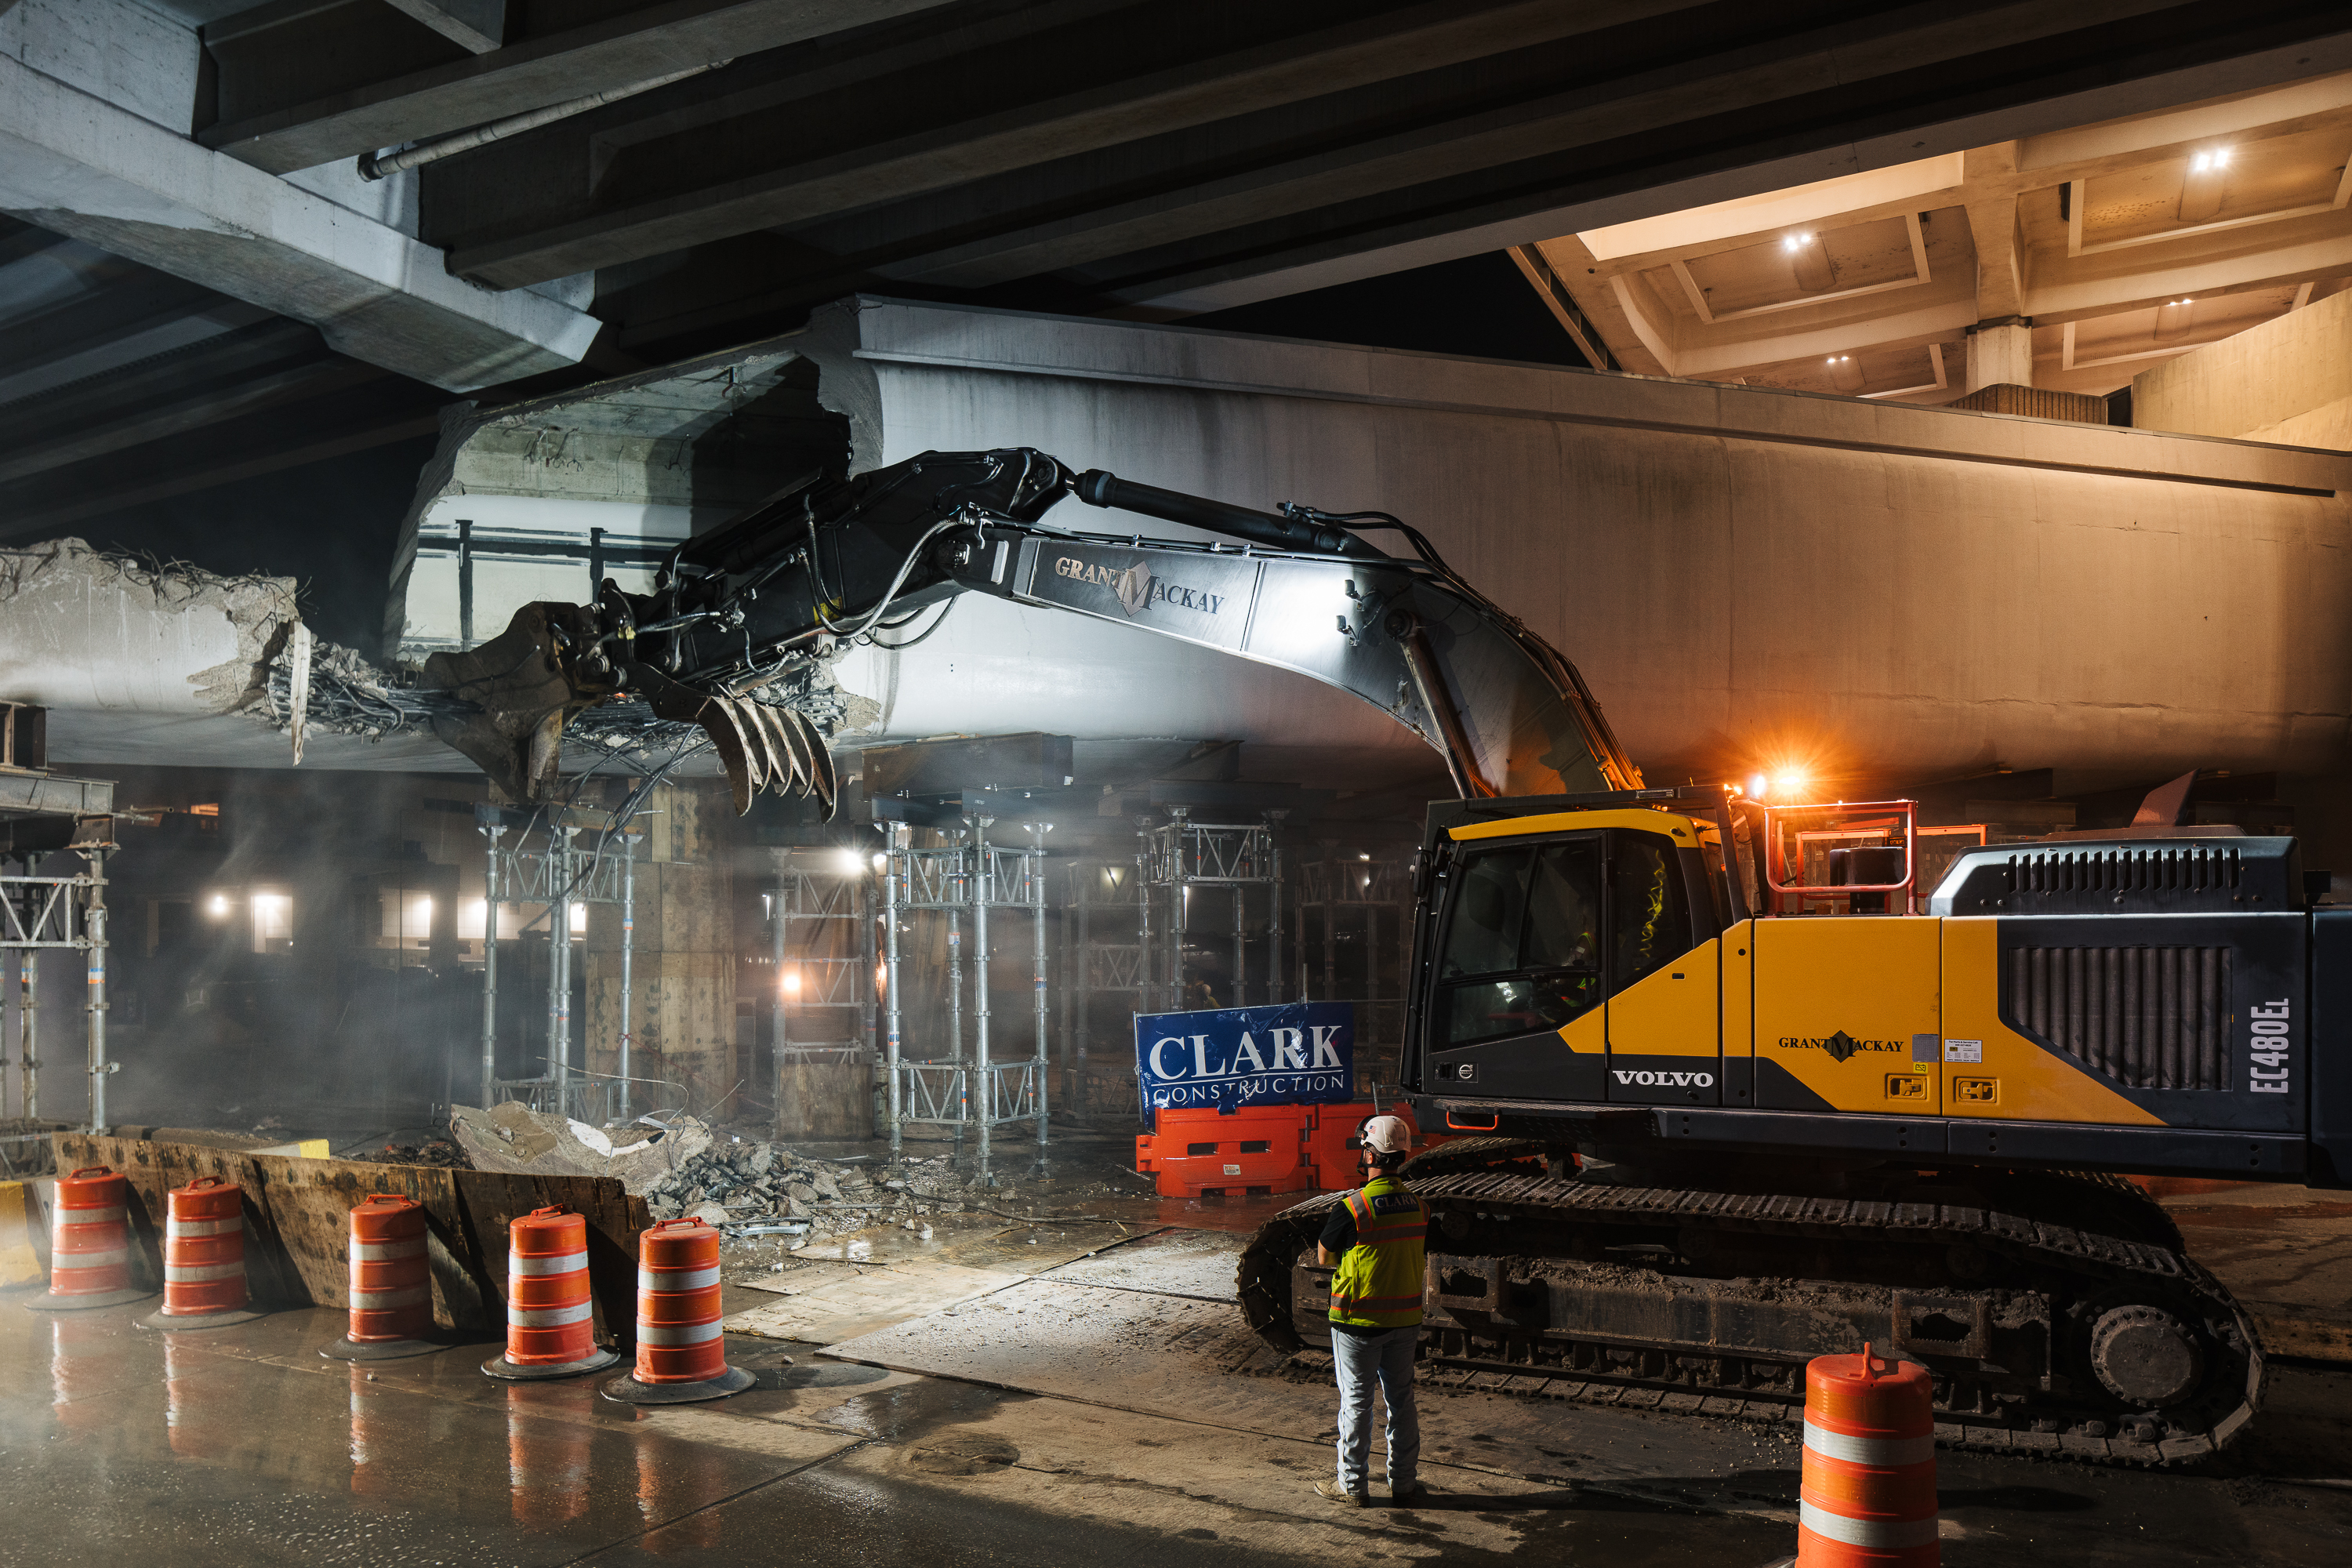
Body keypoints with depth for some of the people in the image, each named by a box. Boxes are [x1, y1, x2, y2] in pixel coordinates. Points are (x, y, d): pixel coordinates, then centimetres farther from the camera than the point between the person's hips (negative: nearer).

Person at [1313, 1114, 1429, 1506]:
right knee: (1401, 1399, 16)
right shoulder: (1418, 1206, -2)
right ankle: (1404, 1481, 24)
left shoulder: (1353, 1209, -20)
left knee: (1356, 1401, 7)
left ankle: (1353, 1485, 16)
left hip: (1358, 1321, -5)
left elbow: (1324, 1256, -6)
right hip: (1405, 1319, 5)